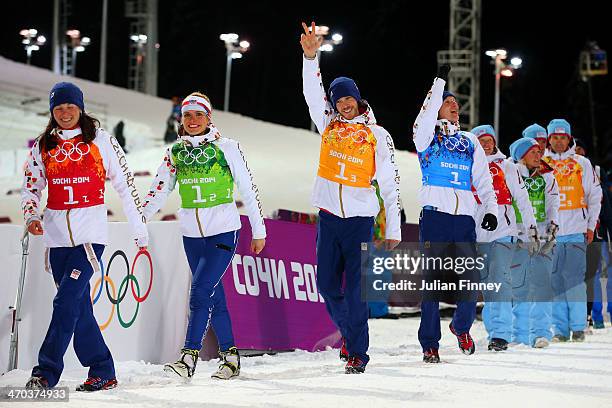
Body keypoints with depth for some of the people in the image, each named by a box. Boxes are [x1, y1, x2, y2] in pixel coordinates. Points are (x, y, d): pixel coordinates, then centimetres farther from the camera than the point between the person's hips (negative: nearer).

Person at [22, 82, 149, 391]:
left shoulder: (101, 140, 0)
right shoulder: (43, 146, 11)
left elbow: (125, 185, 4)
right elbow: (31, 187, 14)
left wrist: (140, 231, 5)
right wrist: (31, 217, -8)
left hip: (91, 231, -5)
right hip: (57, 233, 5)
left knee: (67, 300, -16)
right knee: (79, 307, 6)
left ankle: (47, 372, -16)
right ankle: (103, 372, 14)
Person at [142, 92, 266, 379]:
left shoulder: (225, 147, -4)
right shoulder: (175, 152, 7)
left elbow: (248, 190, -1)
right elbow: (160, 189, 4)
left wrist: (259, 231, 0)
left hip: (223, 231, -5)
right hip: (192, 234, 5)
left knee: (200, 291, -17)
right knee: (214, 297, 10)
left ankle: (189, 357, -20)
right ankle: (230, 356, 18)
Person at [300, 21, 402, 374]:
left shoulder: (377, 135, 0)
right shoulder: (328, 124, 9)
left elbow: (390, 183, -1)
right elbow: (312, 92, -3)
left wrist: (393, 229, -5)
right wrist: (311, 57, -18)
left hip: (360, 218, -4)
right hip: (329, 215, 4)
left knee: (356, 288, -7)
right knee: (328, 284, 8)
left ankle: (358, 352, -1)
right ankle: (349, 332, 29)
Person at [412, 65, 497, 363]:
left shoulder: (470, 142, 18)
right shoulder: (427, 136, 6)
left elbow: (484, 180, 18)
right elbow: (428, 113, -15)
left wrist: (491, 209, 5)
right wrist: (440, 82, -16)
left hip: (465, 218, 4)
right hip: (434, 215, -4)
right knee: (432, 280, -5)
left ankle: (461, 326, 25)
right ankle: (430, 345, 0)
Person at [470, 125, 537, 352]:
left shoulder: (506, 166, 5)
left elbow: (521, 197, 4)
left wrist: (530, 227, 0)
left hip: (503, 233, -3)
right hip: (477, 234, 3)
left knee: (499, 279, -14)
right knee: (486, 282, 7)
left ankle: (501, 333, -18)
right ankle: (493, 329, 16)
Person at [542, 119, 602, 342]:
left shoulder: (582, 164, 7)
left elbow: (595, 196, 9)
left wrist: (591, 226, 3)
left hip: (576, 231, -2)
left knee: (574, 279, -7)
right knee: (555, 280, 1)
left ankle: (578, 327, -2)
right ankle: (560, 329, 6)